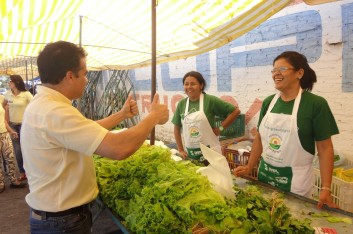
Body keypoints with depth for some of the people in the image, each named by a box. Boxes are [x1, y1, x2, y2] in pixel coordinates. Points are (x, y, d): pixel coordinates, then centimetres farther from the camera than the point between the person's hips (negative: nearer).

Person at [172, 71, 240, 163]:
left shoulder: (210, 100, -10)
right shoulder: (181, 104, 1)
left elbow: (235, 111, -7)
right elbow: (177, 128, 10)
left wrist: (220, 128, -9)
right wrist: (180, 150, 7)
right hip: (190, 153, 4)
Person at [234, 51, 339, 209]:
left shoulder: (316, 104, -11)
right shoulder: (268, 102, 1)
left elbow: (325, 148, -10)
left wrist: (326, 188, -14)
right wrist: (249, 167, 3)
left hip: (295, 178, -4)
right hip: (265, 174, 4)